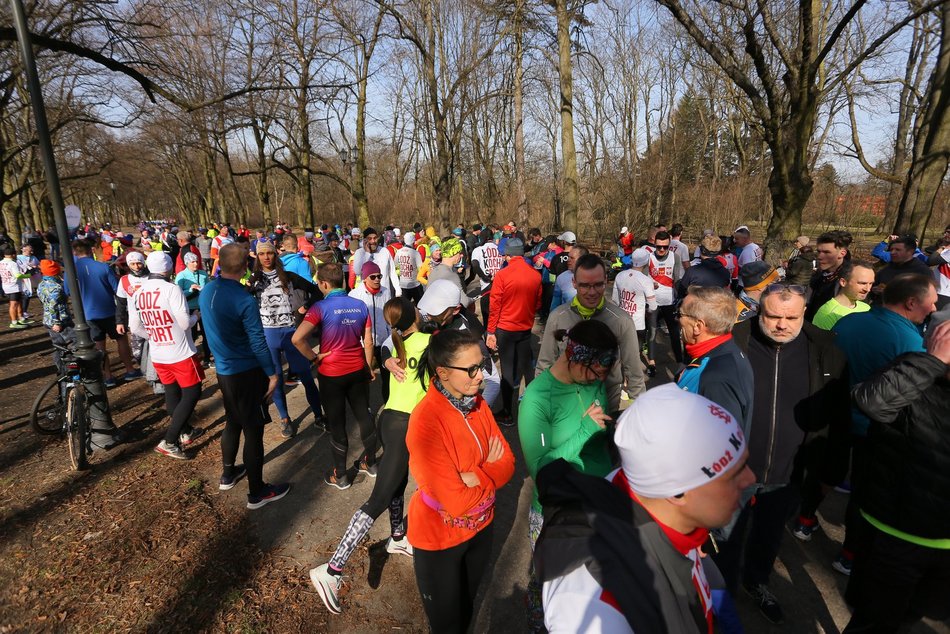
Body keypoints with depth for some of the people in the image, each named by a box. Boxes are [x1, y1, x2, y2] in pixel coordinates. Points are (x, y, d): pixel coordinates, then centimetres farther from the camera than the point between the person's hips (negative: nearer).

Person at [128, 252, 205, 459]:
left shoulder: (138, 293, 2)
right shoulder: (171, 288, -18)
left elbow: (134, 327, 7)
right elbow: (185, 322, -19)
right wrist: (195, 315, 2)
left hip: (157, 355, 7)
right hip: (181, 353, -7)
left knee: (172, 392, 18)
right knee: (191, 393, 2)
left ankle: (186, 432, 33)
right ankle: (169, 442, -2)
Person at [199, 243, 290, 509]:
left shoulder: (206, 293, 0)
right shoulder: (244, 300, -23)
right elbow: (257, 342, -20)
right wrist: (272, 373, -9)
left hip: (223, 370, 8)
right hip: (247, 373, -8)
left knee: (232, 422, 24)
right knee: (253, 430, 3)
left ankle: (228, 474, 42)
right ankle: (257, 492, 15)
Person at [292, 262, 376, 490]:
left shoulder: (321, 308, -17)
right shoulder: (360, 306, -3)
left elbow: (297, 338, -28)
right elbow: (368, 342, 1)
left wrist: (313, 357, -12)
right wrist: (369, 367, 13)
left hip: (331, 374, -4)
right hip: (357, 370, 4)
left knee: (337, 423, 9)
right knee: (364, 415, 19)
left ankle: (340, 475, 23)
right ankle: (370, 462, 34)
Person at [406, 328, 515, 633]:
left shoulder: (477, 403, -9)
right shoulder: (426, 421, -31)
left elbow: (507, 463, -7)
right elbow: (456, 501, -30)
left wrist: (474, 476, -24)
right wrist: (489, 471, -15)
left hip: (480, 526, 6)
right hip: (439, 536, -6)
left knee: (467, 607, 28)